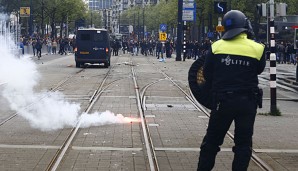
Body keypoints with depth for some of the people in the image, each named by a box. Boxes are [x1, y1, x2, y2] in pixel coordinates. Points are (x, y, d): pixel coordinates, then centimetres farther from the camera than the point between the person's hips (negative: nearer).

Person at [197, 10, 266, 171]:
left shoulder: (216, 47, -6)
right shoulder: (257, 49, -8)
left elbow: (207, 73, 1)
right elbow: (259, 69, 7)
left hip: (222, 100, 1)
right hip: (248, 101, 0)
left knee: (212, 140, 12)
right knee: (243, 143, 10)